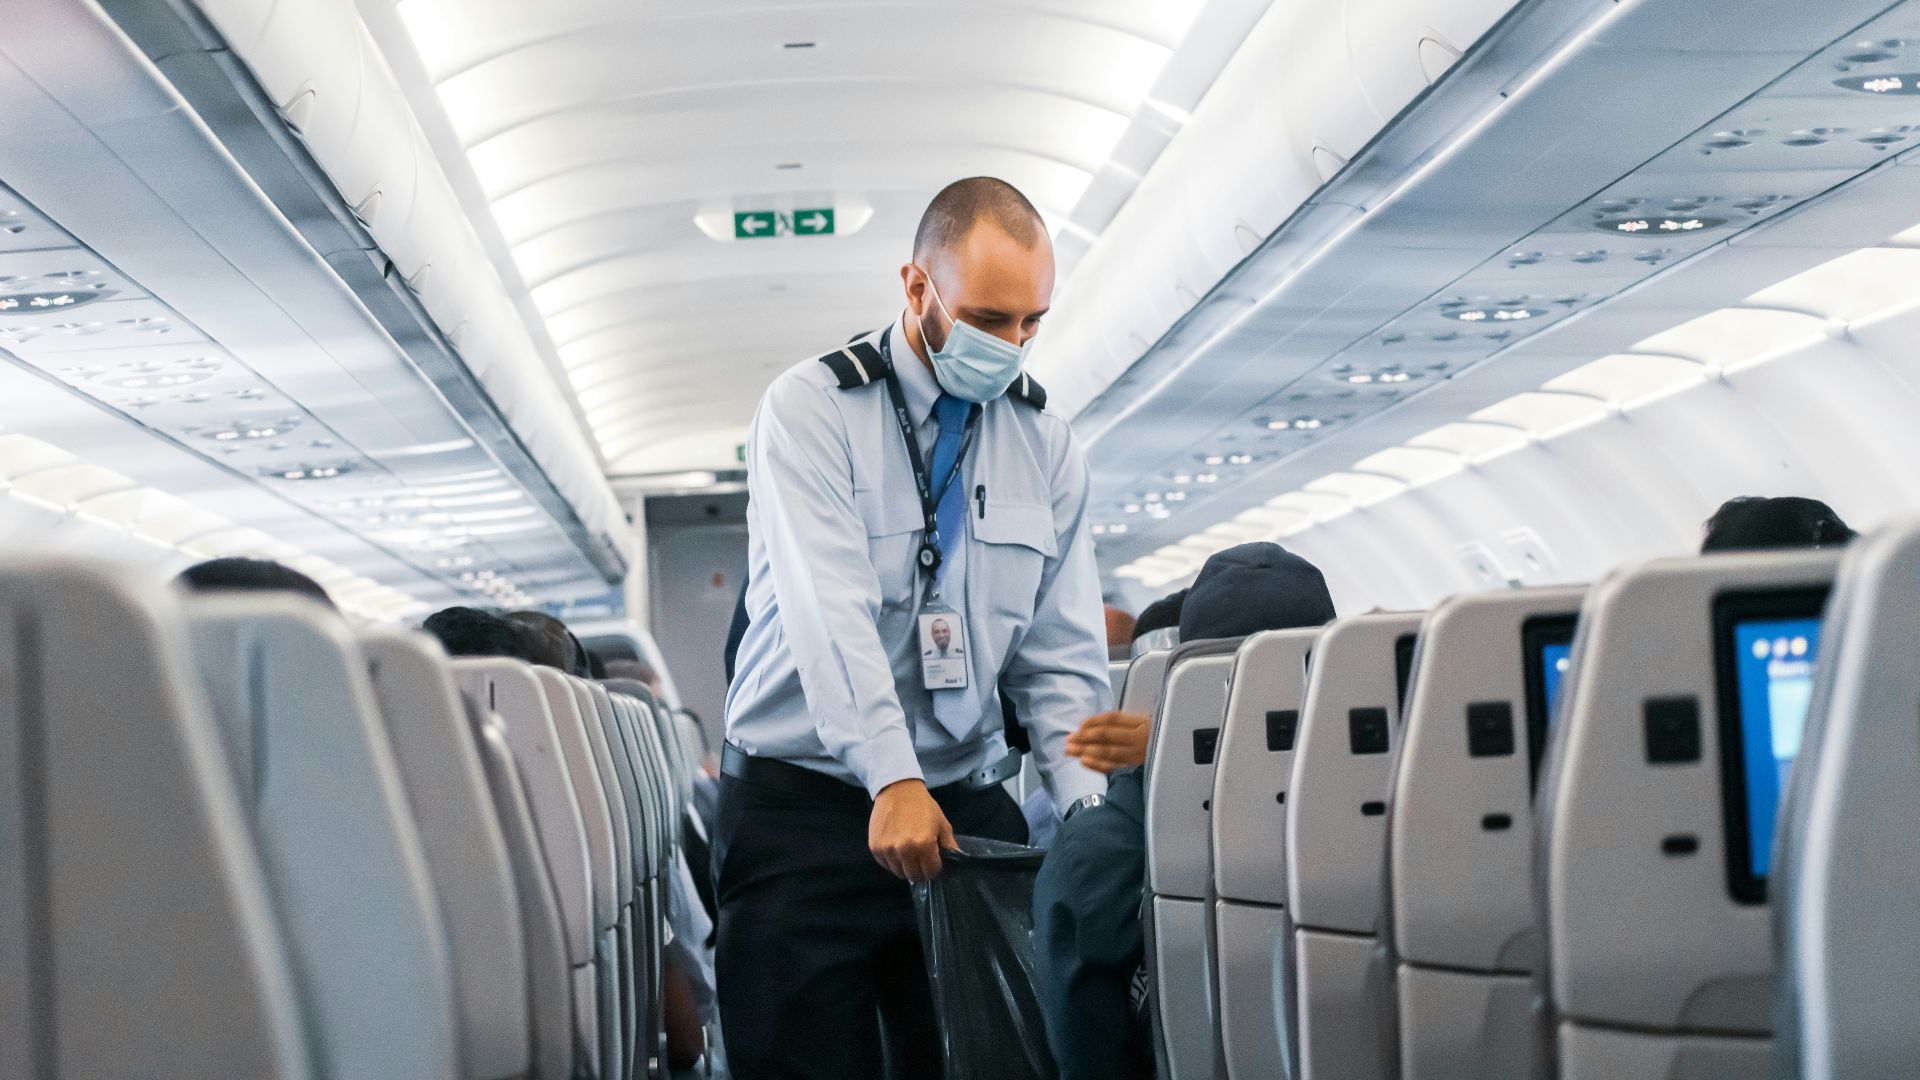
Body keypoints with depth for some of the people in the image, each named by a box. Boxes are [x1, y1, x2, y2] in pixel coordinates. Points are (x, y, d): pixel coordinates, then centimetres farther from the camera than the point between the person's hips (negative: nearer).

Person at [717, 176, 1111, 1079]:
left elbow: (1062, 657, 5)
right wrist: (893, 782, -31)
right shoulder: (809, 412, -6)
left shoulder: (1046, 446, 8)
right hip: (807, 801, -3)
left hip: (968, 802, 4)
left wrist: (1090, 810, -10)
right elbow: (831, 611, -19)